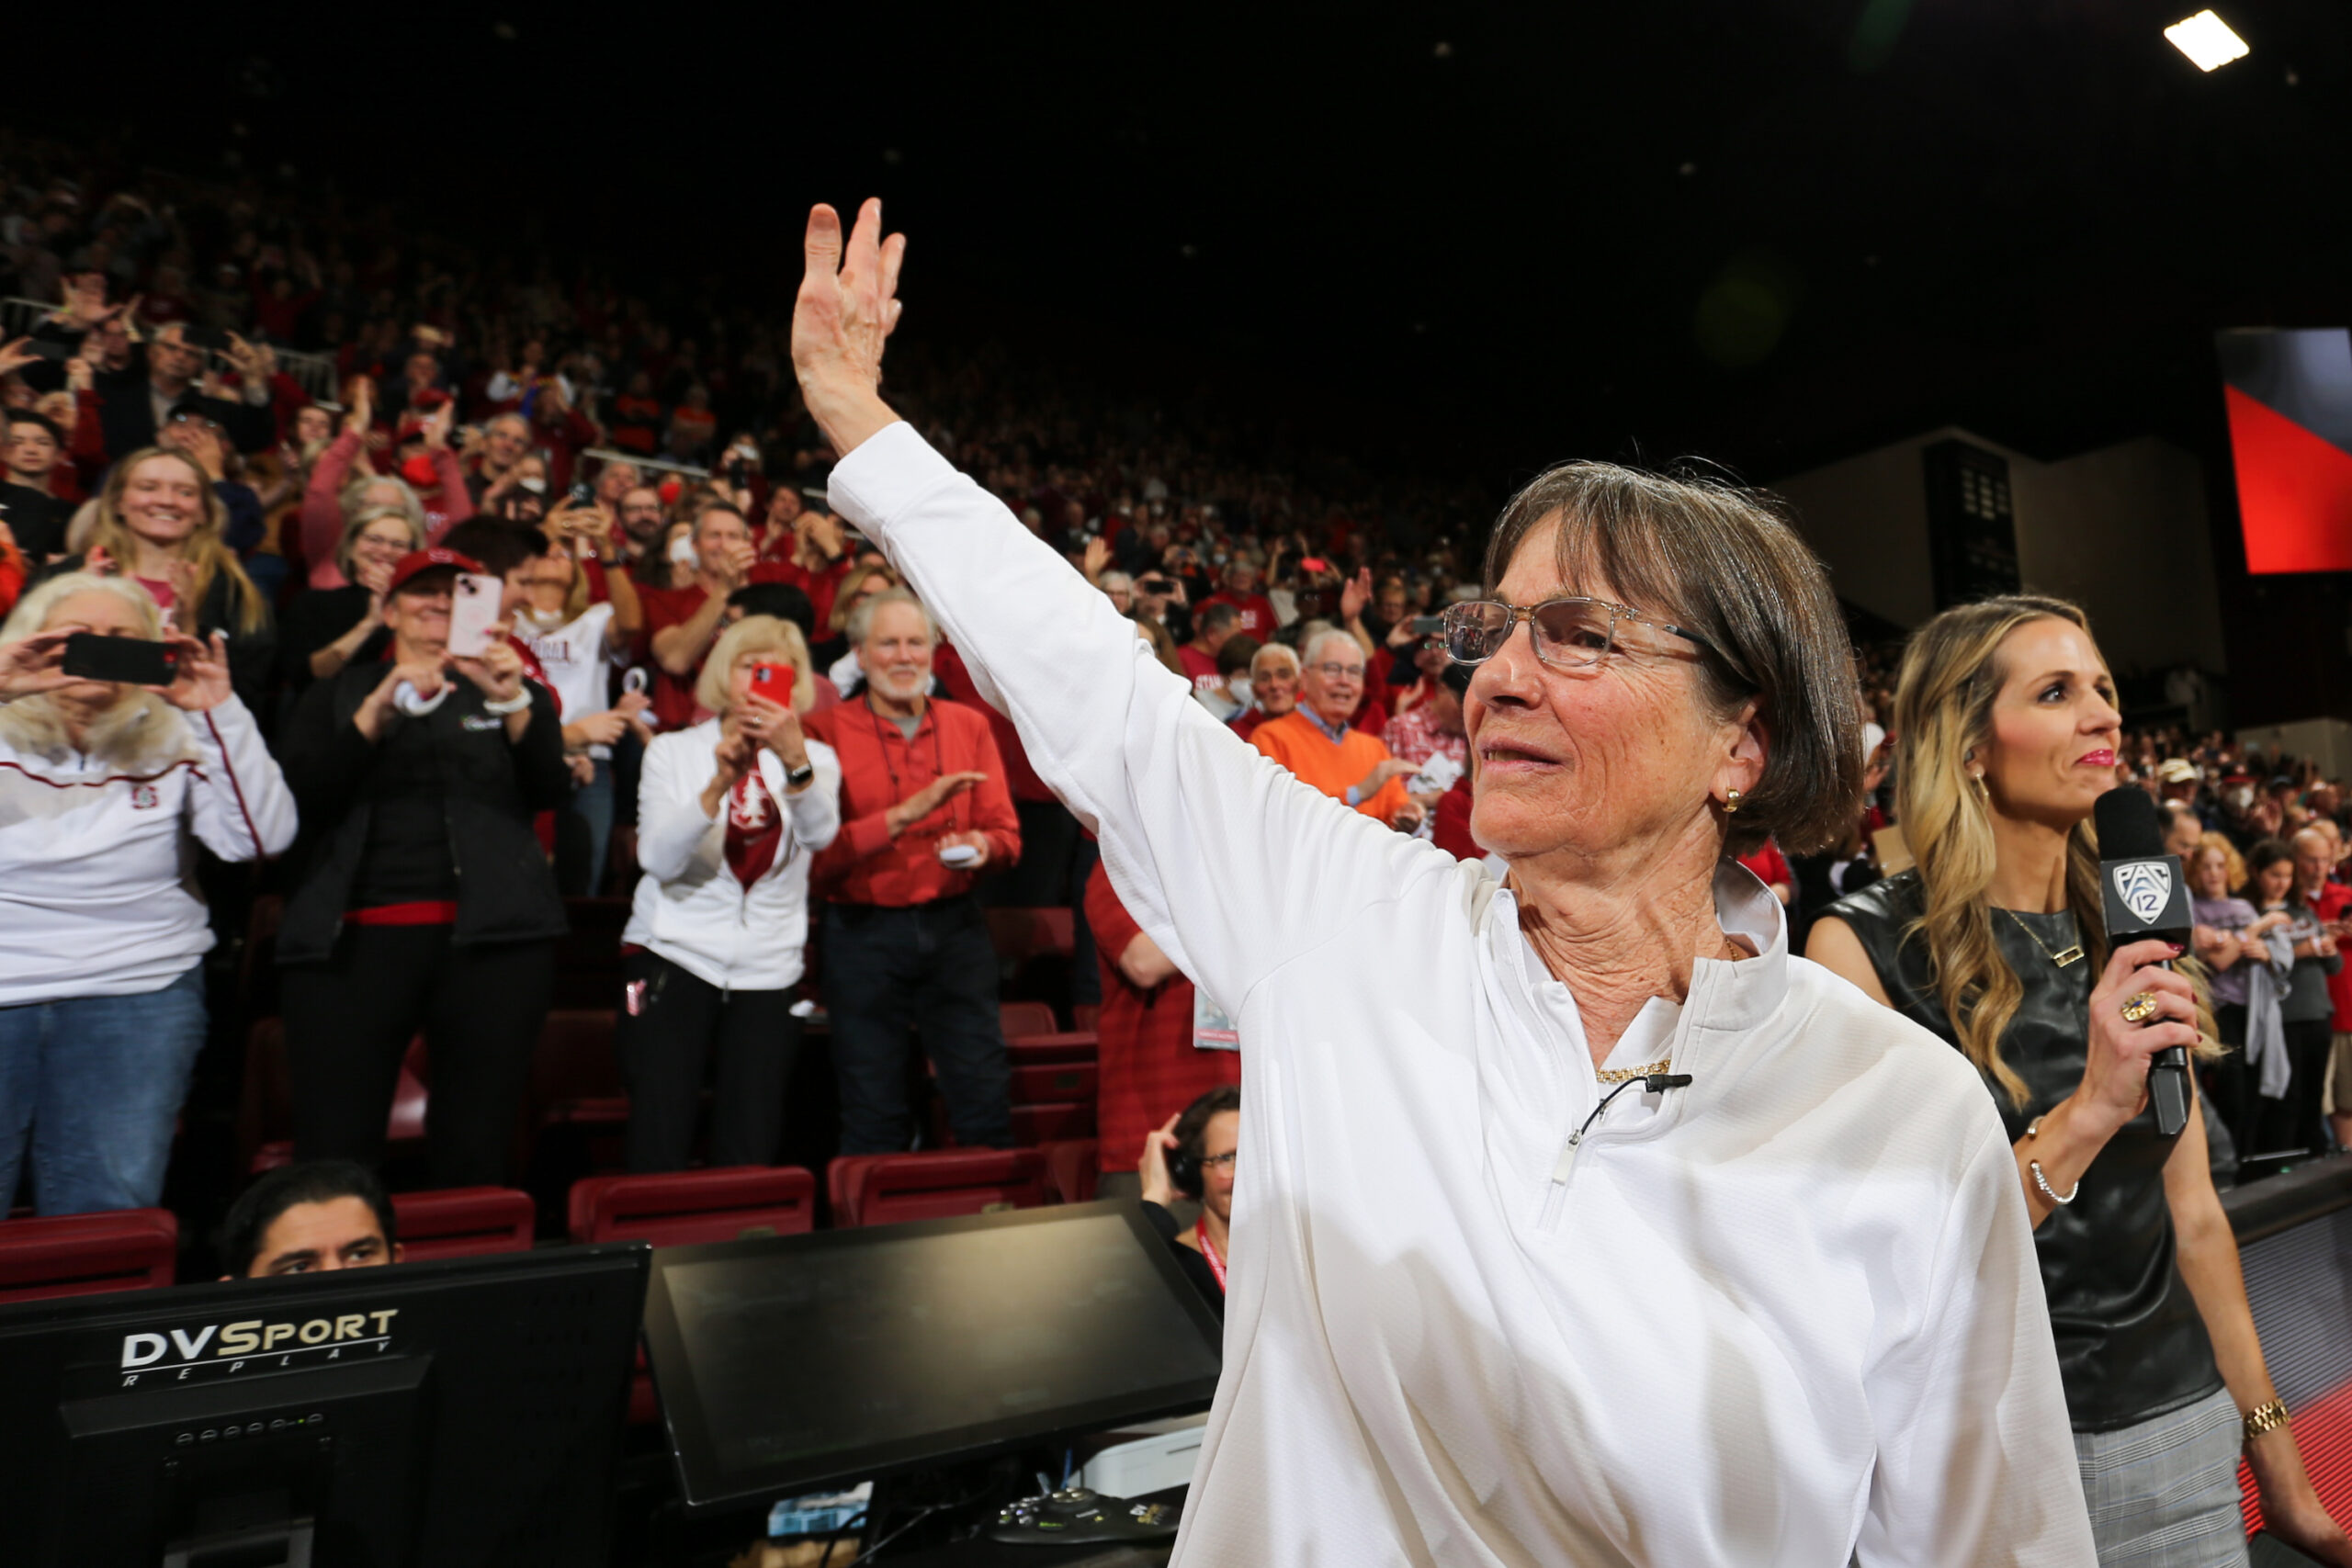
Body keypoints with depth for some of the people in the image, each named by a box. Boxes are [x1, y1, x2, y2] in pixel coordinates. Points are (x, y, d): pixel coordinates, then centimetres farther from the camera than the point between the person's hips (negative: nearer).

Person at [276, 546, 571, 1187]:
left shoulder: (517, 693, 16)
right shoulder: (336, 695, 17)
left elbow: (551, 791, -1)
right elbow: (305, 797, 0)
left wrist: (512, 701, -15)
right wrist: (377, 713, -11)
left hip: (492, 938, 0)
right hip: (355, 938, 0)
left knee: (475, 1156, 3)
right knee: (333, 1154, -3)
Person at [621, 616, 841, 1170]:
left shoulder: (813, 757, 6)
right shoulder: (672, 750, 4)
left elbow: (819, 833, -17)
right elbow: (657, 858, -12)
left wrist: (795, 760, -35)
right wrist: (719, 784, -27)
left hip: (767, 972, 1)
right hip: (673, 956, -1)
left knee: (749, 1156, 2)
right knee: (657, 1150, -6)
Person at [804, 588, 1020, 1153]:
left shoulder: (969, 725, 8)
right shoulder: (825, 731, -3)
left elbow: (1005, 831, 9)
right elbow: (818, 855, -12)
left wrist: (983, 845, -14)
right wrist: (906, 814, -20)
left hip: (955, 927, 3)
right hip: (862, 933, -2)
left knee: (985, 1098, 5)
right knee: (872, 1119, 10)